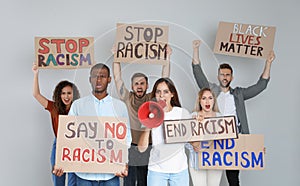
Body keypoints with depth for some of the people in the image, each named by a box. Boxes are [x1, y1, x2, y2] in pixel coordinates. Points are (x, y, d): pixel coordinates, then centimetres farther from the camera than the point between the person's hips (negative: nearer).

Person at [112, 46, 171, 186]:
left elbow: (164, 79, 1)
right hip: (130, 149, -1)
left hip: (148, 149, 1)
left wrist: (167, 57, -3)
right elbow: (117, 78, 0)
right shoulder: (127, 99, 3)